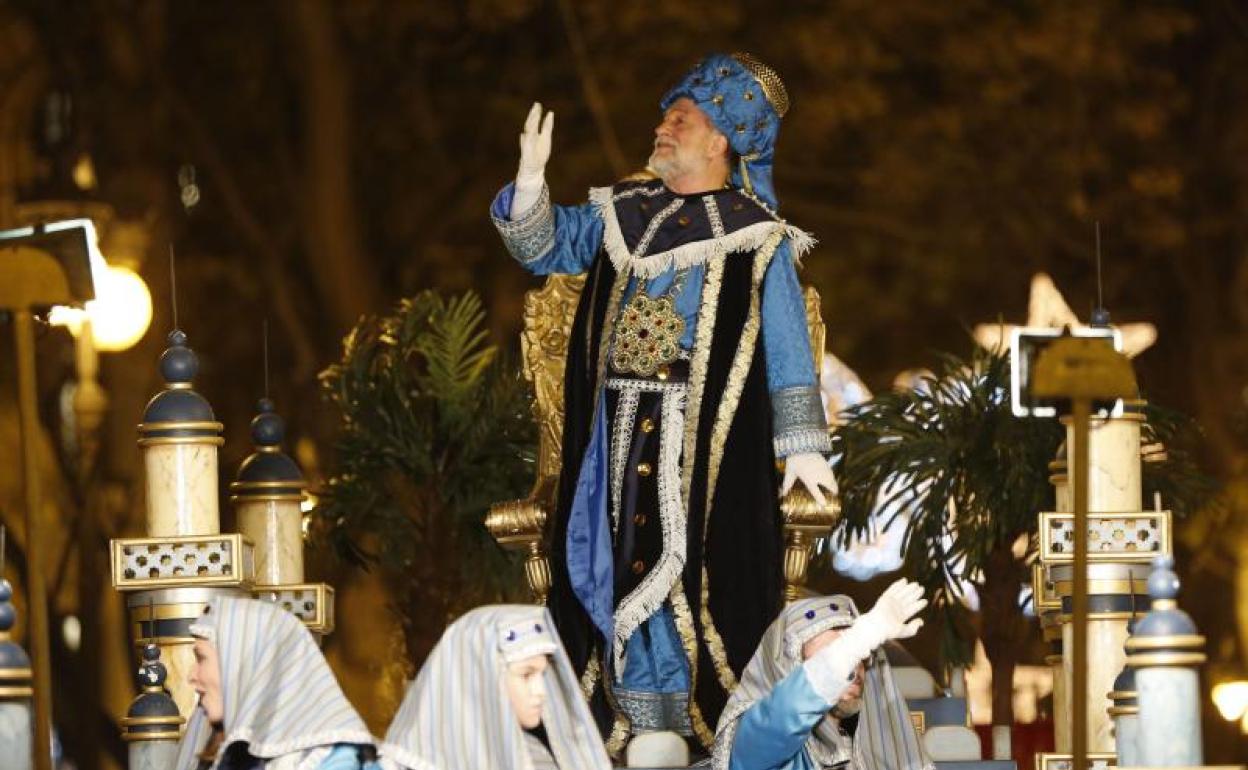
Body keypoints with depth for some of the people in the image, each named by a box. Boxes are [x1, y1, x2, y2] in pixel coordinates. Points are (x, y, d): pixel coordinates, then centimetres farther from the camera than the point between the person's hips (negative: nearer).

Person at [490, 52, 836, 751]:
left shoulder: (754, 235, -1)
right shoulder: (622, 213, 14)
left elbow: (786, 346, -3)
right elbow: (543, 246, 12)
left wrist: (802, 446, -7)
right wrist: (531, 179, -7)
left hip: (705, 437, -5)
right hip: (619, 431, 5)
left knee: (698, 573, -7)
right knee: (620, 566, 4)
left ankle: (704, 721, -1)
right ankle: (633, 719, 10)